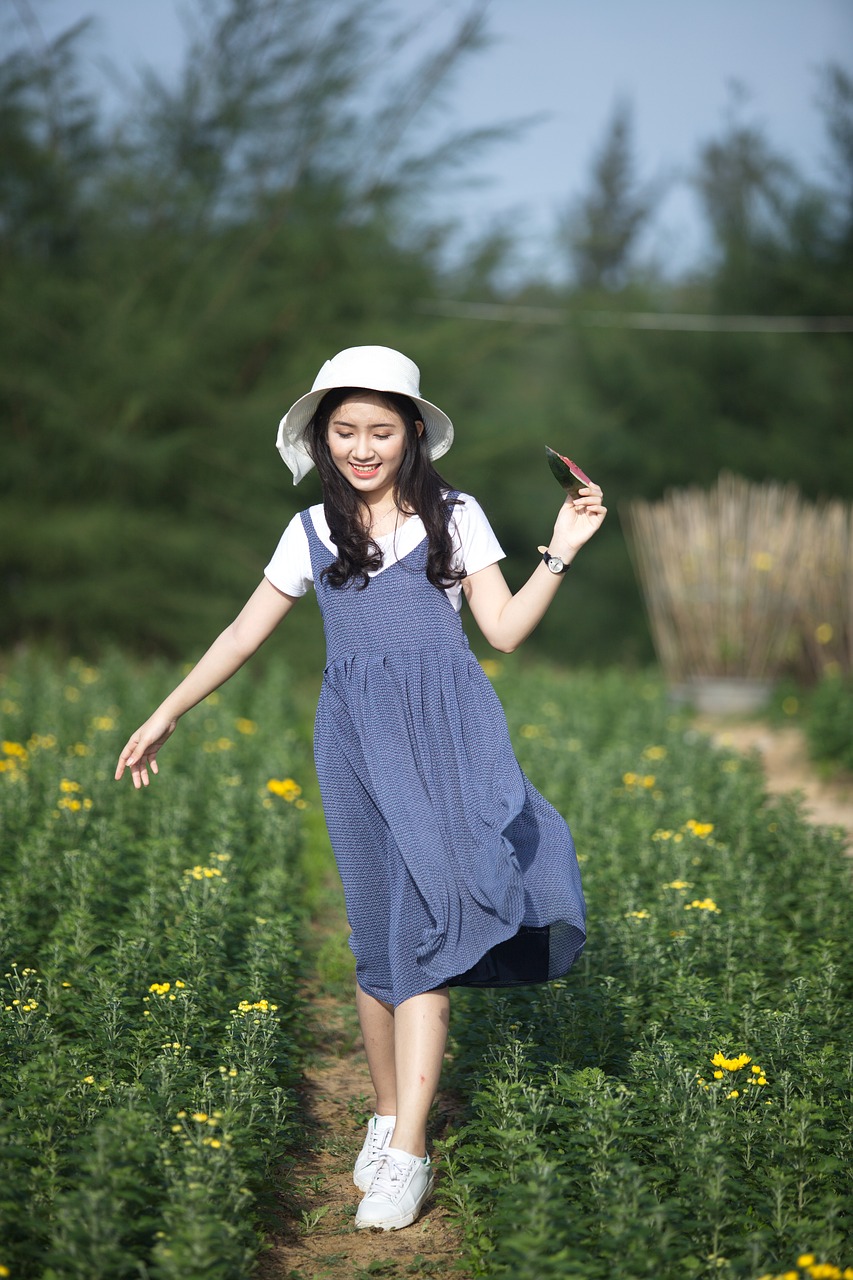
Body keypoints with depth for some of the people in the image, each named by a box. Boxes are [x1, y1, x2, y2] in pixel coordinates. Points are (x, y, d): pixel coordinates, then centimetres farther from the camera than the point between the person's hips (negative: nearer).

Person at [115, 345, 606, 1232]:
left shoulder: (456, 517, 8)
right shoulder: (313, 532, 13)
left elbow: (505, 630, 6)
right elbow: (245, 632, 18)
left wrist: (561, 553, -5)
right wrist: (165, 715, 18)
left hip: (447, 727, -2)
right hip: (356, 735, 3)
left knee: (423, 921, -13)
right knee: (375, 928, 3)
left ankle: (408, 1153, -16)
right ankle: (385, 1115, 18)